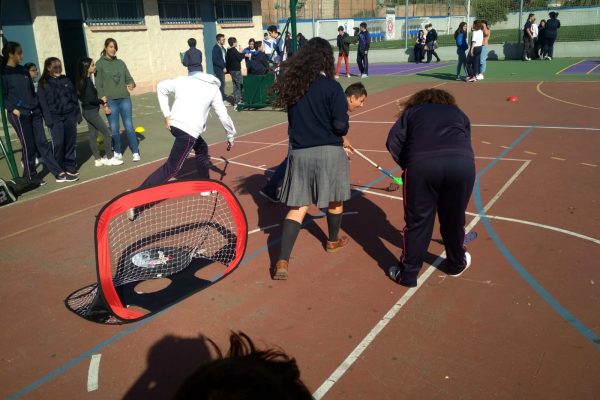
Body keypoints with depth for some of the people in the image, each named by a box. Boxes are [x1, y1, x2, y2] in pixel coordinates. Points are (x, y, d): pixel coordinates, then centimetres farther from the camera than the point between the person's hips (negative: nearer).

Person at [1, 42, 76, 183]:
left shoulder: (23, 70, 14)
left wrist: (38, 107, 13)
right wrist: (13, 109, -17)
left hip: (34, 112, 6)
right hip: (19, 115, -6)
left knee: (42, 143, 5)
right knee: (28, 146, 0)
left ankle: (59, 173, 3)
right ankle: (31, 176, 14)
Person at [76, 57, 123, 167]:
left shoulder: (85, 80, 9)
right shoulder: (87, 81, -19)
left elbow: (90, 96, 9)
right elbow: (90, 98, -24)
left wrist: (103, 102, -1)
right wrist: (102, 101, -8)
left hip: (89, 111, 9)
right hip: (91, 111, -9)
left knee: (93, 135, 12)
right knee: (107, 133, -3)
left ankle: (98, 159, 19)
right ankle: (109, 158, 3)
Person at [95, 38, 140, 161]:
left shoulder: (120, 62, 11)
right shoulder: (100, 64, 0)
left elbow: (128, 78, 13)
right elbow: (99, 85, -2)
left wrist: (132, 84, -12)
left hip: (125, 99, 2)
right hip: (110, 100, -2)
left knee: (129, 126, -1)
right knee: (114, 128, 4)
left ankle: (136, 152, 3)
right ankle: (117, 151, 19)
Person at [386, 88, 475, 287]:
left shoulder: (411, 112, 28)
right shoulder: (459, 113, 34)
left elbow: (392, 142, 12)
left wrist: (407, 165, 21)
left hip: (422, 164, -2)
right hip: (462, 163, 2)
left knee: (417, 221, 11)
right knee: (454, 219, 20)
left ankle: (407, 274, 22)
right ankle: (457, 264, 42)